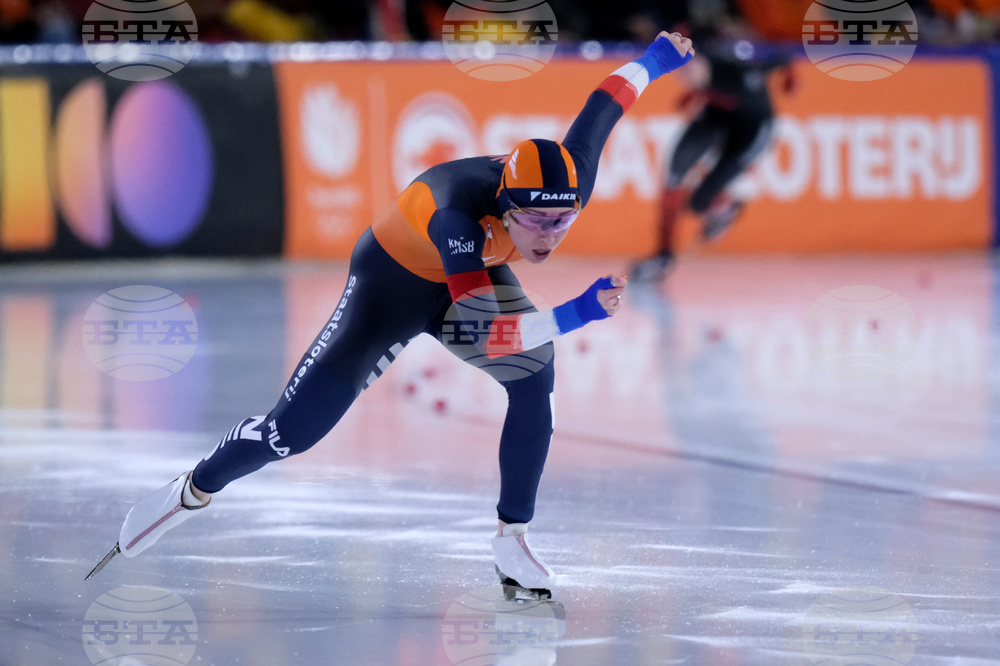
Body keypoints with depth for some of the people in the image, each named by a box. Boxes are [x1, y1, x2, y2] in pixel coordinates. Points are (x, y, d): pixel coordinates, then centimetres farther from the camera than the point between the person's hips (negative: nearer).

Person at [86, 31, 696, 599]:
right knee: (297, 426, -7)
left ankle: (513, 541, -5)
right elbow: (480, 333, -49)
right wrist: (574, 315, -58)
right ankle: (194, 491, 21)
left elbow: (603, 105, -9)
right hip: (395, 278, -5)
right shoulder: (460, 214, -45)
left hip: (476, 273, 5)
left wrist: (656, 57, 11)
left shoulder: (571, 179, -29)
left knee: (536, 381, -21)